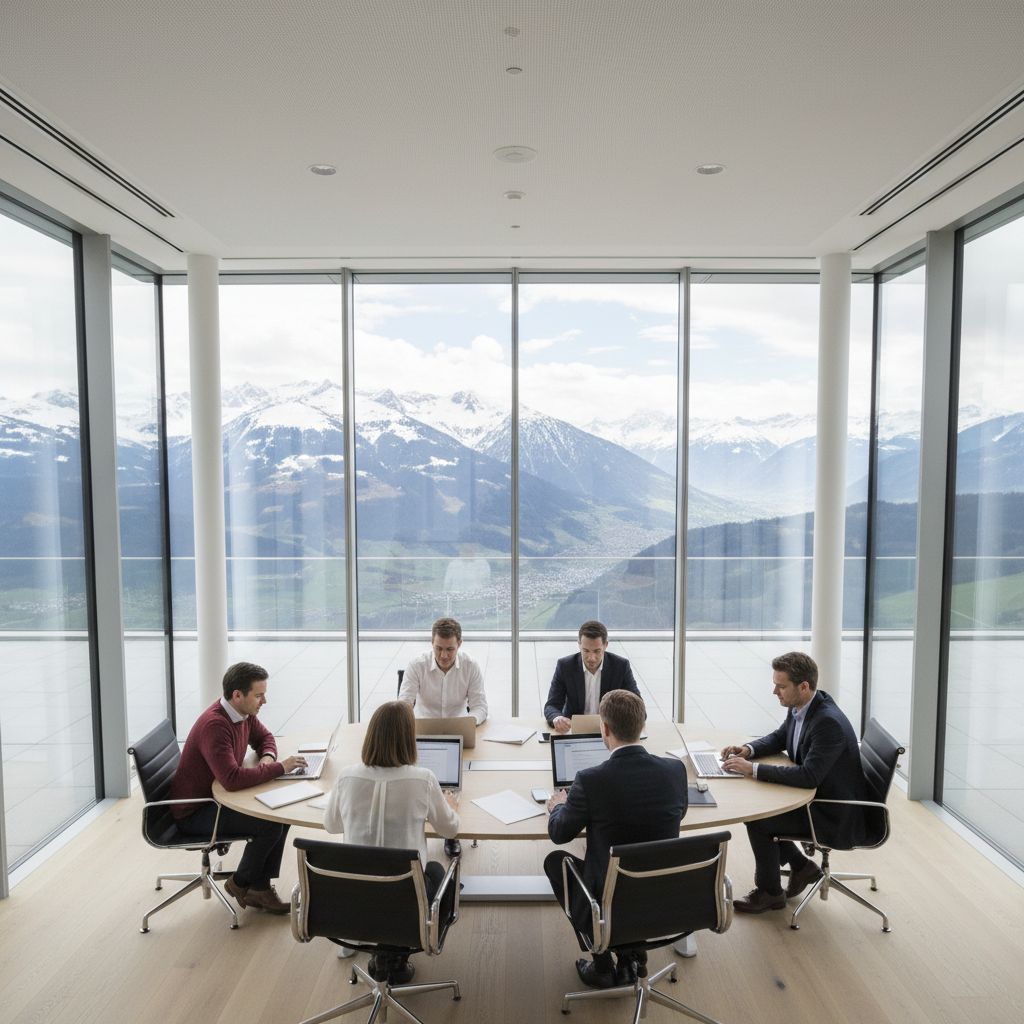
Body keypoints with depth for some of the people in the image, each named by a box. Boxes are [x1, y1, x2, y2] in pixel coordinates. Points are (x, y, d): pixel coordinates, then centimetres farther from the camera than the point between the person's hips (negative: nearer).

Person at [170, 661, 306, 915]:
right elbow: (232, 779, -40)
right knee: (269, 825, -20)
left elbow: (263, 736, 16)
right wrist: (279, 768, -31)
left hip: (219, 796, 9)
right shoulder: (214, 725, -31)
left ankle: (261, 886, 4)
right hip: (194, 812, -9)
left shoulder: (244, 713, -4)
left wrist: (268, 756, -7)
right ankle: (241, 884, 5)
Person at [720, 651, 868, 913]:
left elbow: (808, 776, -35)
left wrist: (752, 769, -31)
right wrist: (748, 749, -4)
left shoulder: (829, 722, -30)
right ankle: (801, 866, 20)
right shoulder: (799, 707, -3)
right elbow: (779, 738, 15)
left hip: (836, 815, -9)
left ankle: (769, 891, 9)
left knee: (756, 820, -14)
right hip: (816, 797, 9)